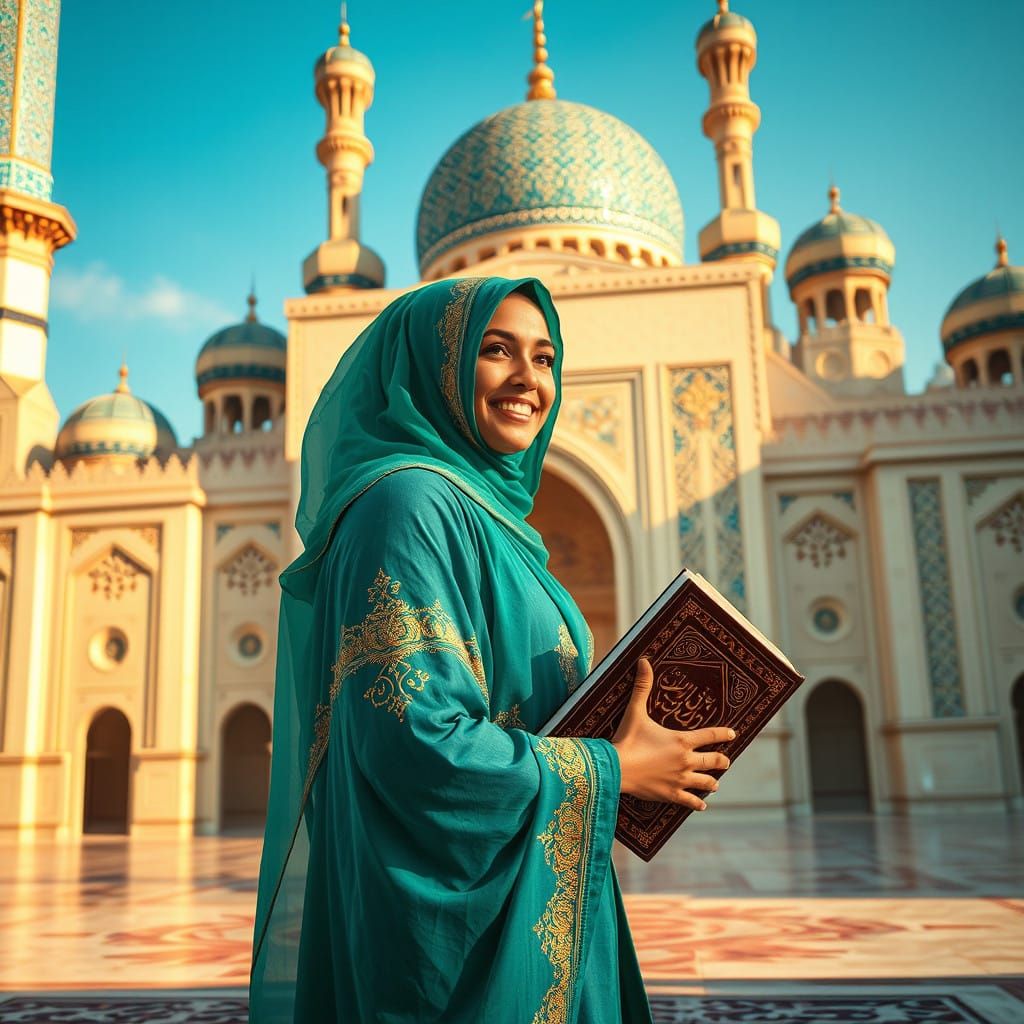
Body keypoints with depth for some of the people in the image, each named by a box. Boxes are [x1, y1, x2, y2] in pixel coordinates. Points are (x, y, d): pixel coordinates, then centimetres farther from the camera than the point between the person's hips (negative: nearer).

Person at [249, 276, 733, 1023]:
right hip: (460, 921, -9)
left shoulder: (482, 513, 10)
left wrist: (635, 741, 3)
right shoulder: (410, 501, -17)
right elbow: (416, 744, -26)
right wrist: (613, 767, -15)